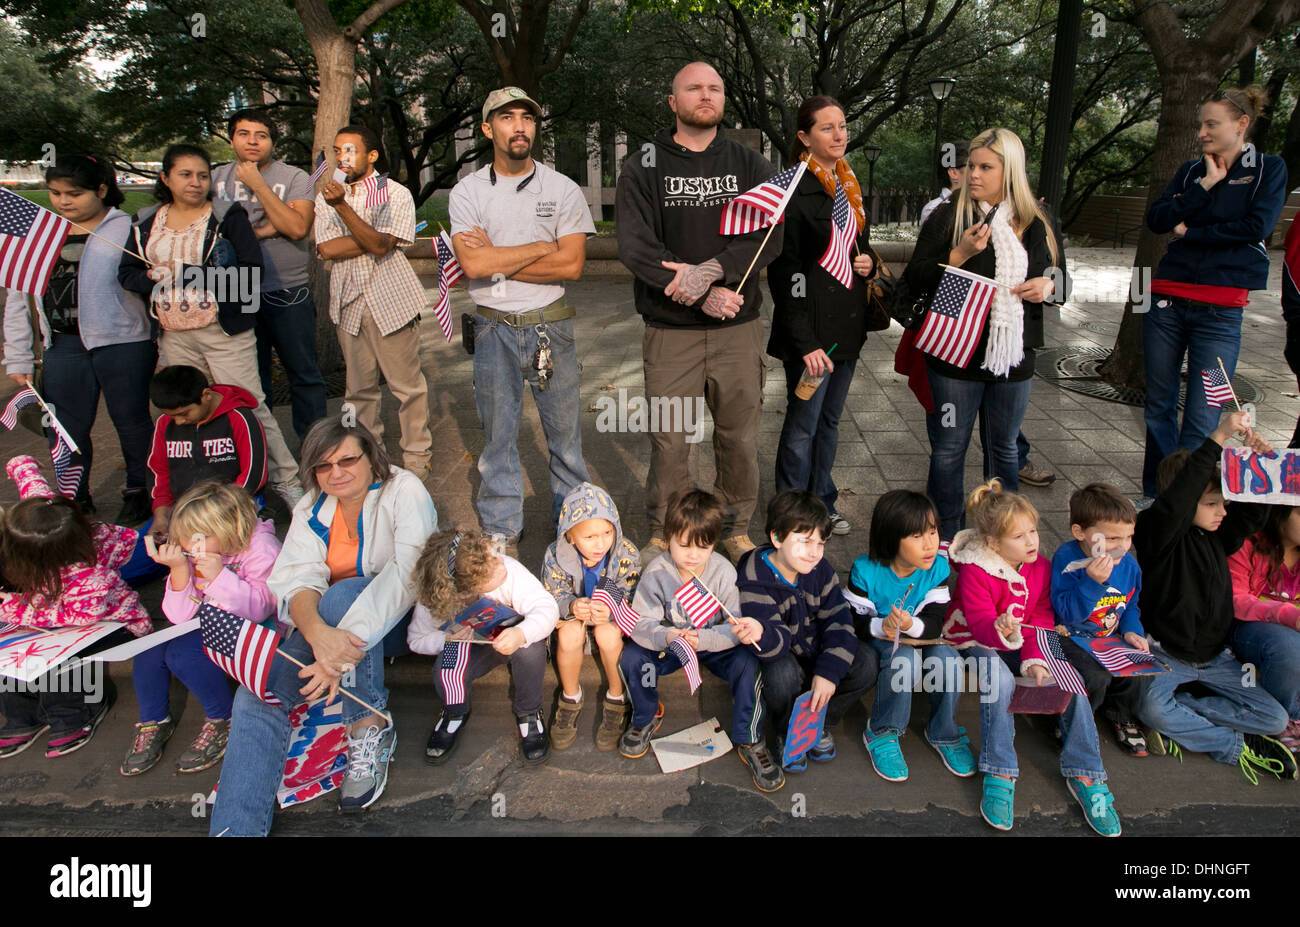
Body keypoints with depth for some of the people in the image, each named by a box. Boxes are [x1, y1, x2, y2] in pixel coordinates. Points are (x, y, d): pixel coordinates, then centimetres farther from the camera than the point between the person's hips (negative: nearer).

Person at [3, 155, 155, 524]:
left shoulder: (128, 229, -1)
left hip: (123, 342, -4)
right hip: (64, 345, 4)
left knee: (131, 420, 7)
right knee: (67, 428, 8)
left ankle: (139, 492, 25)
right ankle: (75, 499, 25)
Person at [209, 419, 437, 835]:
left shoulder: (404, 492, -12)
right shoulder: (311, 509, 3)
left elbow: (407, 574, -27)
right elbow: (296, 580, -13)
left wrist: (348, 649, -39)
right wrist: (319, 635, -38)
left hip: (396, 618, -4)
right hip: (321, 624, 4)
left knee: (341, 595, -35)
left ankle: (370, 727, -23)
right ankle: (233, 828, -15)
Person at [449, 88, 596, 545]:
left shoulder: (563, 189, 1)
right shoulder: (467, 192, 1)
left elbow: (572, 265, -11)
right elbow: (472, 265, -14)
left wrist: (496, 260, -12)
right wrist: (542, 247, -11)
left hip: (550, 324, 0)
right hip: (494, 330, 0)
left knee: (565, 429, 7)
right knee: (497, 434, 9)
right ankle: (500, 532, 23)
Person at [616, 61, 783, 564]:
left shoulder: (751, 165, 10)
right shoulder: (643, 168, 4)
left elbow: (768, 235, -4)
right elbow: (634, 245, -9)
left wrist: (712, 269, -21)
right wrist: (702, 294, -18)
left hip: (739, 327, 2)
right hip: (670, 329, -2)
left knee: (740, 437, 8)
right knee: (668, 438, 2)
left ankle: (736, 530, 26)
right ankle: (663, 533, 20)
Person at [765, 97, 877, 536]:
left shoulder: (851, 187, 14)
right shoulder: (794, 190, -12)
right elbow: (783, 273, -15)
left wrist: (868, 264, 1)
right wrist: (805, 343, -20)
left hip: (848, 325, 8)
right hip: (811, 327, -8)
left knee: (830, 421, 16)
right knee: (803, 426, -1)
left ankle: (822, 503, 29)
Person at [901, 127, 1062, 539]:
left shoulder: (1035, 223, 6)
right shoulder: (948, 216, -4)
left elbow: (1054, 272, 18)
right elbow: (914, 279, -8)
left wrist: (1048, 285, -5)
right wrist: (959, 255, -21)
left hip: (1013, 356, 3)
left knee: (1005, 448, 17)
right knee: (949, 451, 4)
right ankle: (945, 540, 19)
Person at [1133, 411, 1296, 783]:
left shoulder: (1219, 535, 3)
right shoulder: (1159, 533, -18)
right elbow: (1173, 504, -37)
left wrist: (1260, 462, -18)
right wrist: (1216, 440, -42)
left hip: (1214, 657, 6)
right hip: (1167, 654, -6)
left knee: (1275, 719, -4)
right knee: (1149, 707, -34)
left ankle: (1179, 725, -5)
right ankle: (1235, 747, -10)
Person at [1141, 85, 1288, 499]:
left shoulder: (1268, 170, 6)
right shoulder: (1193, 170, 16)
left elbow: (1257, 226, -10)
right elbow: (1156, 219, 2)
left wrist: (1189, 232, -5)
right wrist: (1205, 186, -6)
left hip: (1220, 309, -4)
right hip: (1169, 300, 4)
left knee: (1201, 420, -7)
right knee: (1159, 406, 8)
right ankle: (1155, 497, 18)